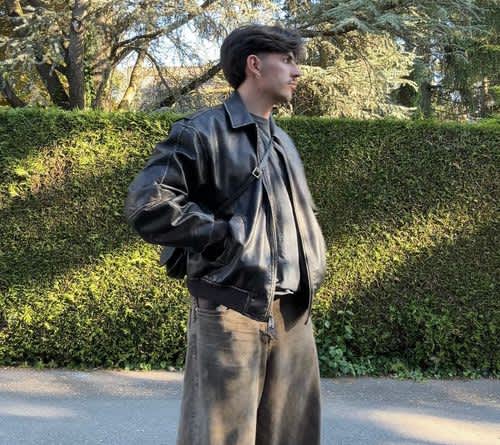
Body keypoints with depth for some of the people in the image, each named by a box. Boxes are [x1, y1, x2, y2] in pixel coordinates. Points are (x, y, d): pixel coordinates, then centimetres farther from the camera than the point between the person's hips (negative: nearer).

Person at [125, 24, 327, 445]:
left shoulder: (284, 142, 19)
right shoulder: (205, 131, -7)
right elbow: (147, 205, -17)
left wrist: (313, 262, 15)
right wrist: (228, 232, -15)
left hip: (293, 314, 8)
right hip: (232, 312, -8)